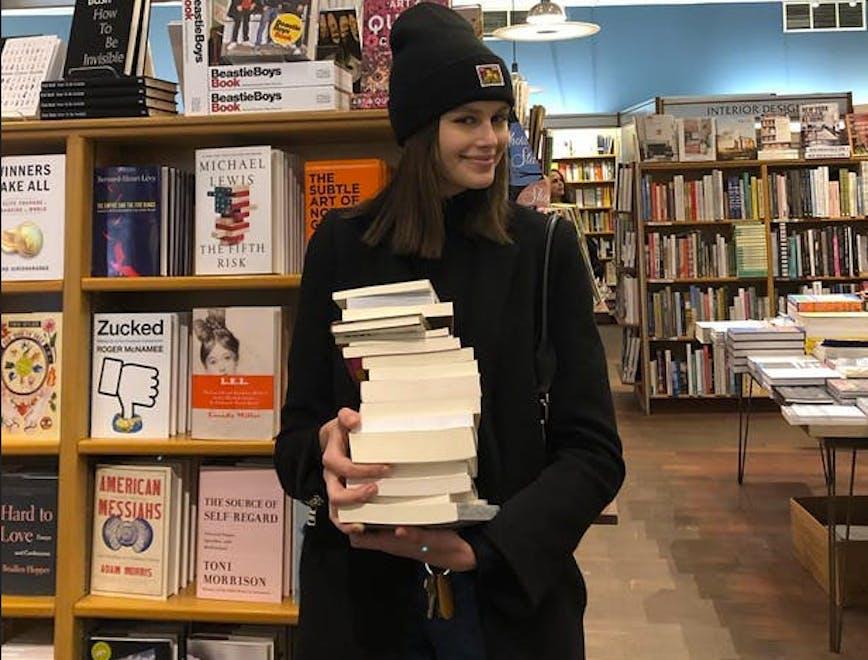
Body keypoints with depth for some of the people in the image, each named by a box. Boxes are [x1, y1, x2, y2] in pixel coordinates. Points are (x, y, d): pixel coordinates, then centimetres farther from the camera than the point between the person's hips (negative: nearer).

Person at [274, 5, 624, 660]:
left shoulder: (545, 246, -5)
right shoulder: (342, 244, -2)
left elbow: (594, 449, -7)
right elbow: (298, 427, 1)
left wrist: (484, 548, -20)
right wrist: (326, 452, -22)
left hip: (513, 590, -1)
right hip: (360, 591, 1)